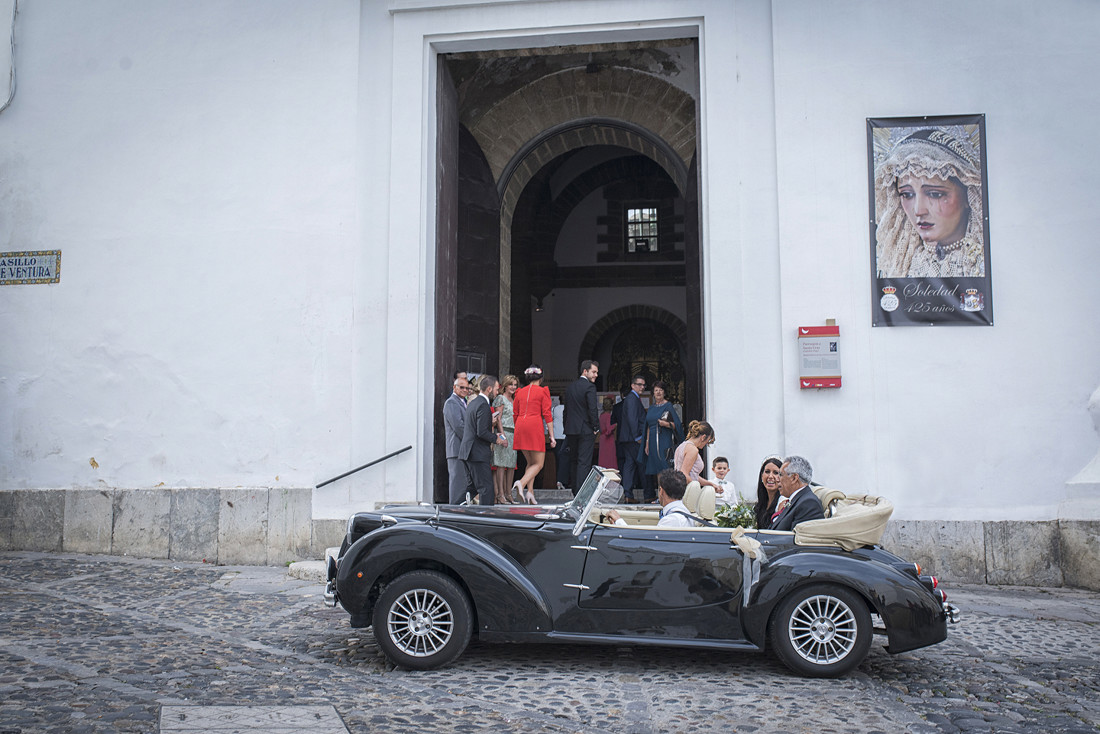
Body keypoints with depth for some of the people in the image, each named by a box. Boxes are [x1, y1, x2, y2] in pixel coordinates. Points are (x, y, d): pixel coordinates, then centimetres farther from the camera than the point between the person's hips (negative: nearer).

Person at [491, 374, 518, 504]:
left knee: (512, 464, 6)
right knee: (501, 464, -9)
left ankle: (508, 494, 11)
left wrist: (517, 436, 15)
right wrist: (503, 436, -16)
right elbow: (498, 419, -9)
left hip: (513, 435, 8)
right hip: (503, 432, -8)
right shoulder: (500, 398, -3)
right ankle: (500, 495, -9)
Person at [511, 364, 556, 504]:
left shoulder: (520, 392, 14)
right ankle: (521, 483, -24)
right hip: (535, 426, -5)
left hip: (521, 428, 5)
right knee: (538, 464, 0)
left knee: (531, 462, 15)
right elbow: (547, 415, -3)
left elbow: (515, 415, 15)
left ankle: (529, 492, 4)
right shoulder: (542, 391, 1)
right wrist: (552, 436, -1)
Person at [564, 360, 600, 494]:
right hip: (586, 430, -7)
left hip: (571, 429, 7)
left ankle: (574, 491, 23)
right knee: (584, 462, -5)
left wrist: (567, 428, 16)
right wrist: (596, 427, -7)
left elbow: (566, 408, 13)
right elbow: (592, 409, -18)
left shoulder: (570, 386, 11)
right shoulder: (589, 387, -11)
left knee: (573, 461, 15)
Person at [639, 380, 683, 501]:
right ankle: (650, 495, 9)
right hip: (652, 441, 5)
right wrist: (647, 444, 10)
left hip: (664, 440, -5)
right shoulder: (651, 407, 16)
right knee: (651, 468, 4)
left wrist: (666, 424, -22)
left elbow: (676, 424, -3)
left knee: (662, 468, -10)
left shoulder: (668, 406, 0)